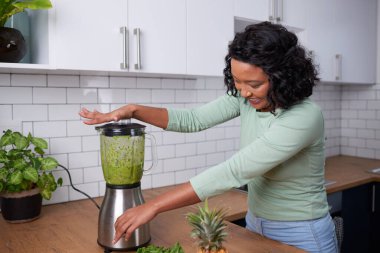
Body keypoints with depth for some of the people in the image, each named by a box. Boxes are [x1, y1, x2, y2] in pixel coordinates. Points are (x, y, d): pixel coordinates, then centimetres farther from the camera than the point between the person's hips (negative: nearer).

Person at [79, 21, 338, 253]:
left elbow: (232, 172, -35)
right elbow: (194, 119, -7)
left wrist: (153, 206, -33)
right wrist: (133, 110, -21)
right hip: (256, 224, 6)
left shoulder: (304, 118, -30)